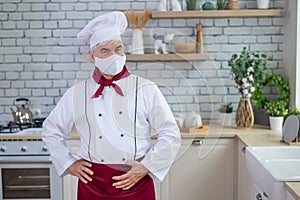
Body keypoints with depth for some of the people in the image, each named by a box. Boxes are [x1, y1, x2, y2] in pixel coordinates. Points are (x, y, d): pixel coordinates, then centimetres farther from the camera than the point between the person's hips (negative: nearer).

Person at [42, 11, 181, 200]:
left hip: (136, 181, -1)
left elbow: (171, 135, 0)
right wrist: (68, 163, 8)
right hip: (92, 183, 1)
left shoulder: (146, 89, -1)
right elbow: (51, 130, 16)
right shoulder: (76, 93, 3)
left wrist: (146, 167, -7)